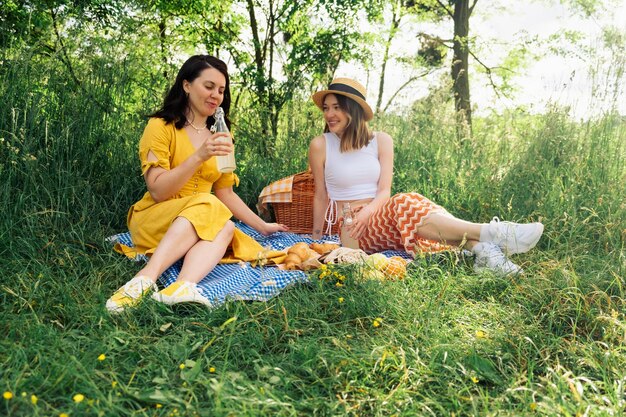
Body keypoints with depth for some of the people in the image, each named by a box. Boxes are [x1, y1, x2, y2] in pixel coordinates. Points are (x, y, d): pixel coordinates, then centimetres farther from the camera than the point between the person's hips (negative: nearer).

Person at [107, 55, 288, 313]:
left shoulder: (219, 137, 17)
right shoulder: (161, 126, -3)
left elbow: (226, 194, 20)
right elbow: (158, 191, -13)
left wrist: (262, 226, 15)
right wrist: (199, 156, -23)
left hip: (205, 228, 5)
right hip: (154, 220, -4)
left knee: (225, 228, -30)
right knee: (208, 205, -34)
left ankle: (183, 286, -53)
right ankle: (145, 280, -46)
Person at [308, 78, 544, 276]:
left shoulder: (381, 141, 6)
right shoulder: (320, 145, 0)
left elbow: (384, 190, -3)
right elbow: (321, 195, 5)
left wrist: (368, 210, -25)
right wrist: (316, 239, 7)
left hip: (379, 217, 3)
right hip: (354, 231, -3)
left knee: (408, 208, -31)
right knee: (405, 206, -32)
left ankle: (483, 250, -47)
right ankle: (494, 233, -43)